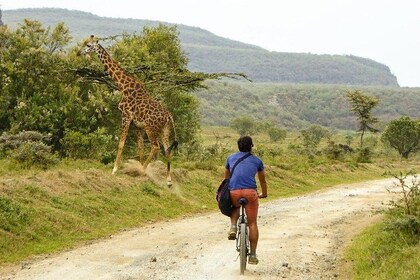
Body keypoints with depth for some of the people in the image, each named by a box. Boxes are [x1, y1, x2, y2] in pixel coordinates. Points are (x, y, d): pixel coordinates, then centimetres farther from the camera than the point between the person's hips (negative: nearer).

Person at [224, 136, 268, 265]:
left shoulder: (231, 158, 23)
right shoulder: (257, 160, 21)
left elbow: (226, 178, 35)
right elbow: (262, 180, 34)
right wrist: (264, 194, 52)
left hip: (234, 192, 1)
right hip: (250, 192, -1)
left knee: (235, 208, 35)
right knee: (252, 223, 9)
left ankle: (233, 227, 7)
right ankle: (253, 255, 6)